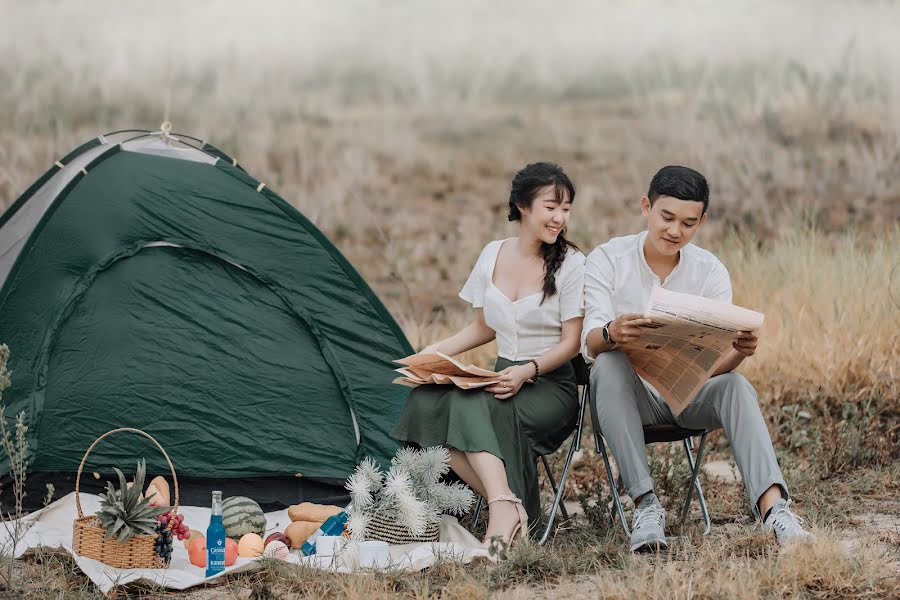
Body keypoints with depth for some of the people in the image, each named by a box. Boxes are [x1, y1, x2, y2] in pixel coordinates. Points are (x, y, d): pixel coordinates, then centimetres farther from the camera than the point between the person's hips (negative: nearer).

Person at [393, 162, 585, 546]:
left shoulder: (571, 263, -6)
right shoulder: (493, 255, 9)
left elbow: (571, 343, -8)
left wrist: (528, 371, -25)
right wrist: (433, 353, 6)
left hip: (552, 388, -6)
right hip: (504, 378, 6)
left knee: (471, 405, -34)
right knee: (426, 401, -25)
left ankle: (504, 510, -41)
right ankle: (510, 507, -30)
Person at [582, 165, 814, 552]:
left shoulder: (711, 271, 0)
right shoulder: (607, 260, -6)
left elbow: (717, 360, -9)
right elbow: (590, 342, -19)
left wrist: (739, 351, -34)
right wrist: (612, 333, -44)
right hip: (627, 391, -2)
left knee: (735, 385, -29)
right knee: (609, 365, -35)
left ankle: (773, 507, -47)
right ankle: (645, 506, -39)